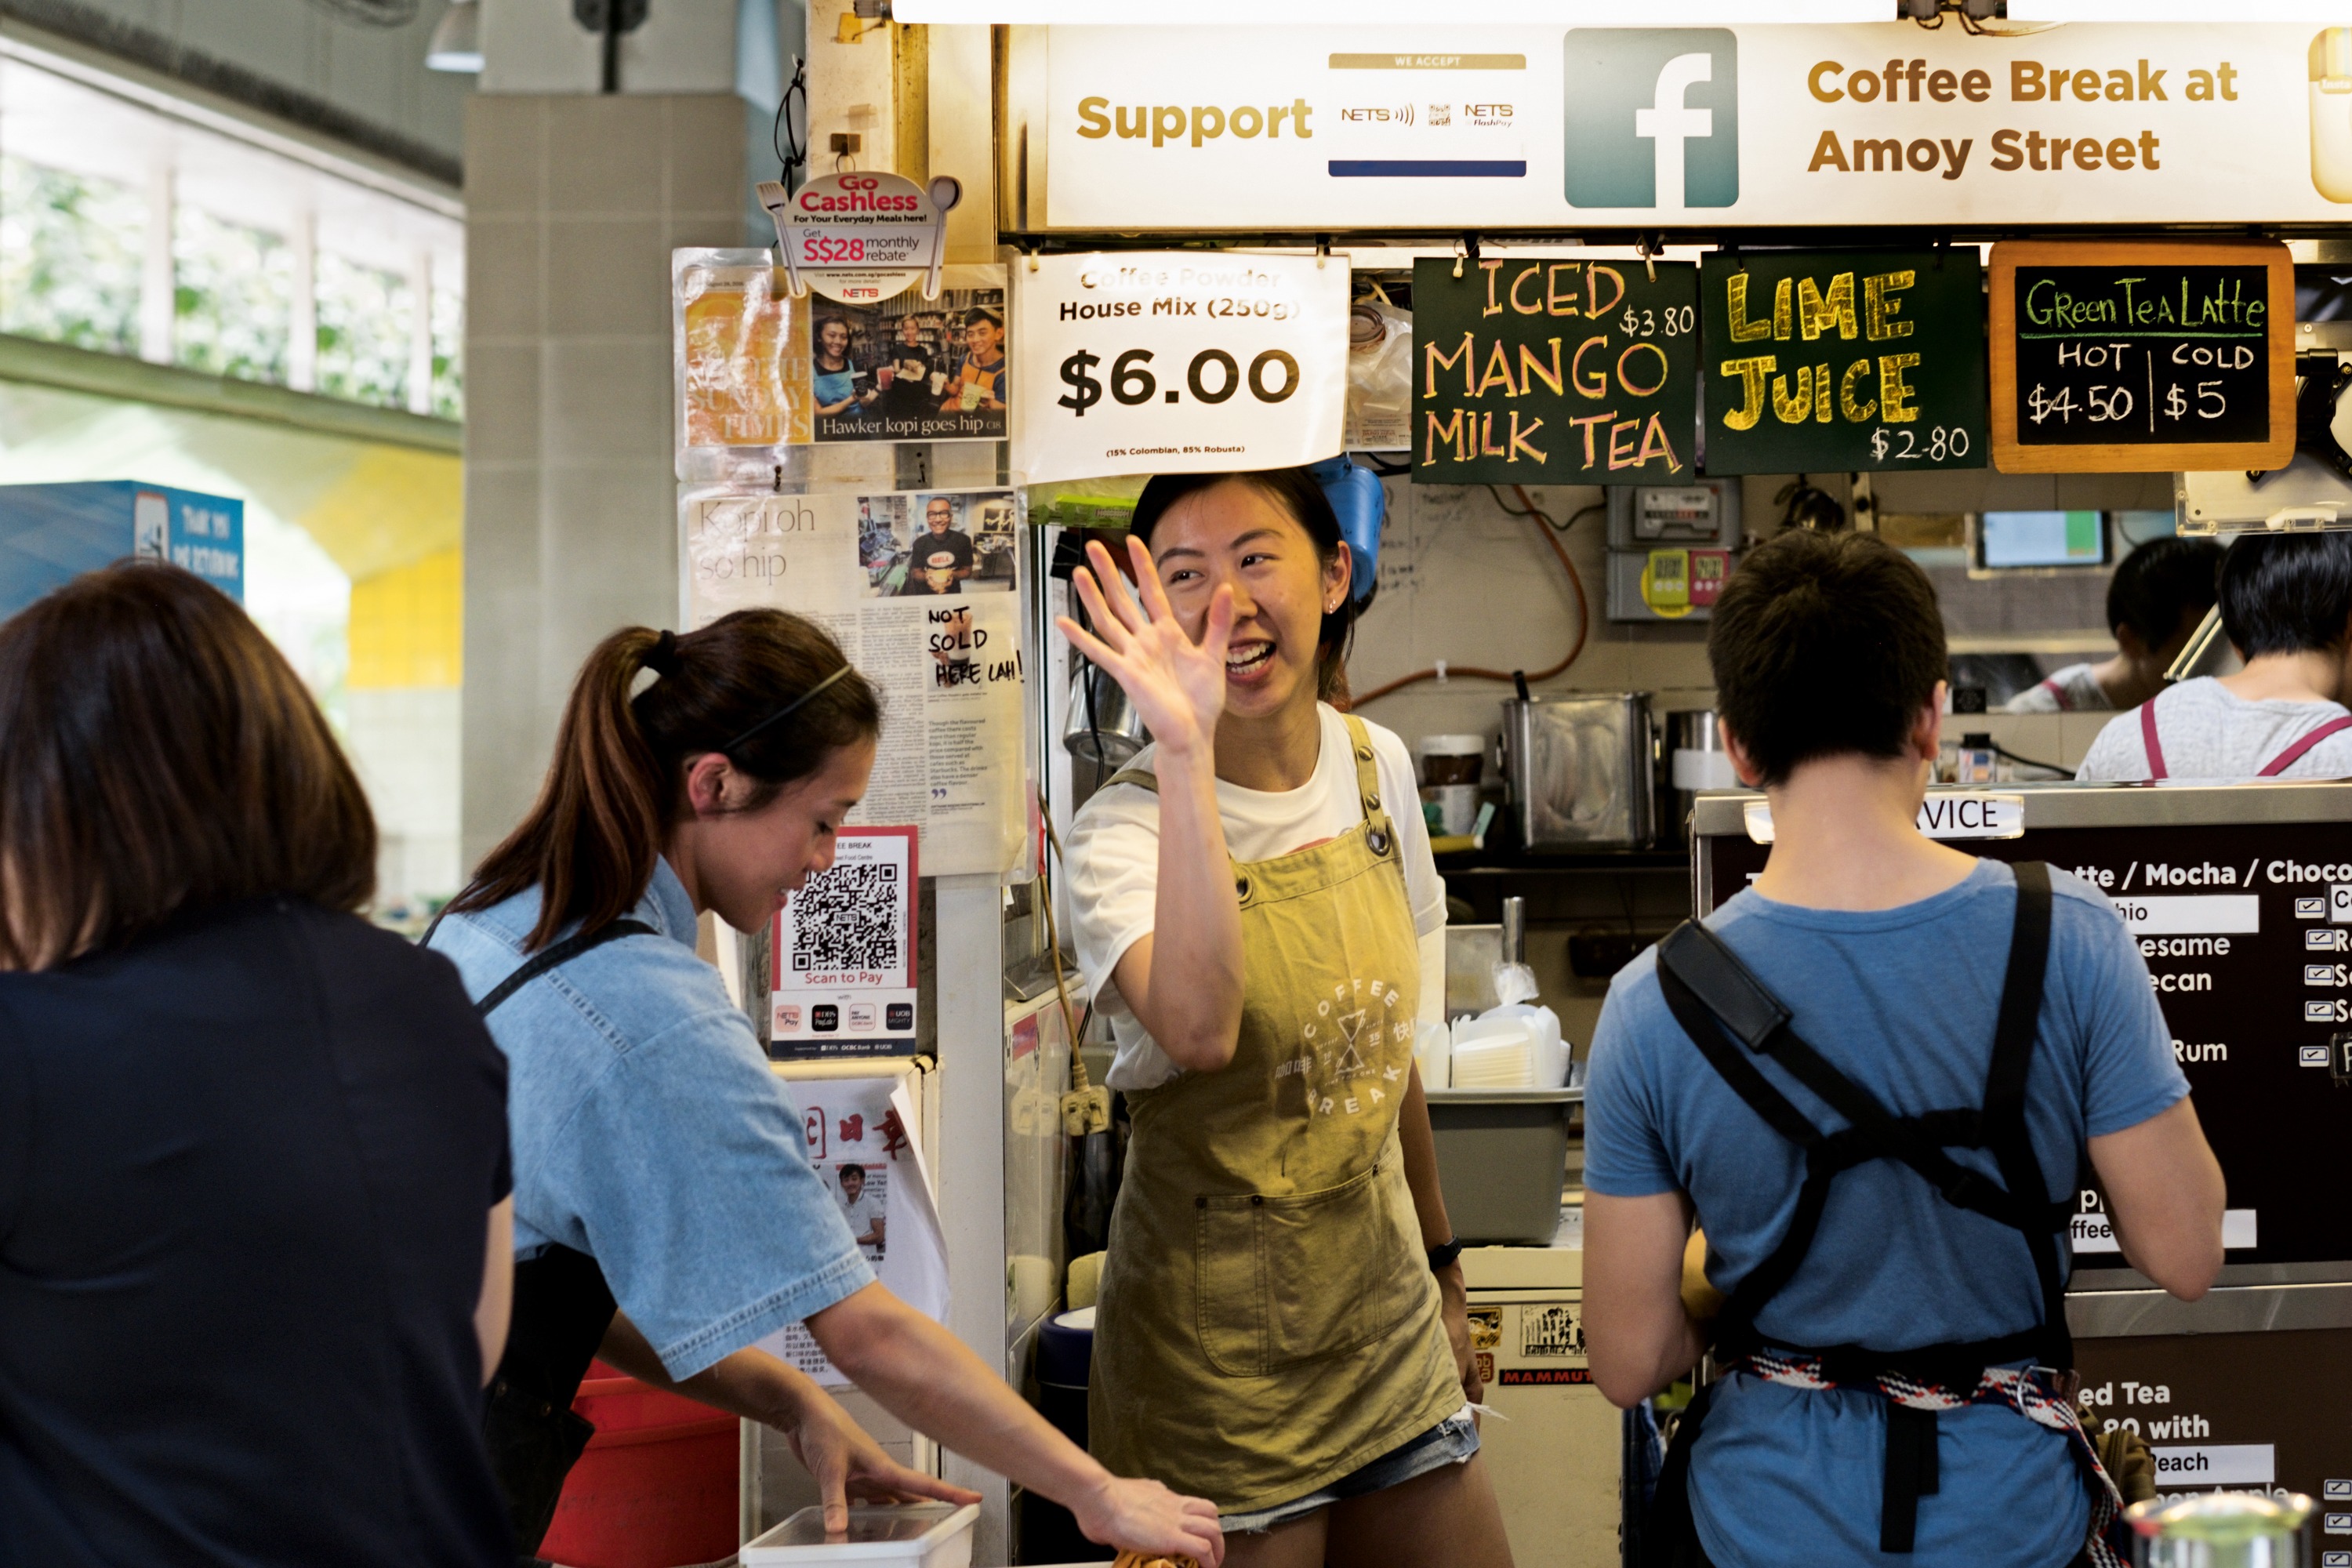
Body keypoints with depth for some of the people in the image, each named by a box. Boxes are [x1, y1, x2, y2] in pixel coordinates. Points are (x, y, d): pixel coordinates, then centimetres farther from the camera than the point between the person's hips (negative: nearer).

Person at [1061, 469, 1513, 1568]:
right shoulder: (1127, 827, -17)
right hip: (1220, 1342, -5)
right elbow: (1200, 1031, -39)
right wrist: (1186, 751, -40)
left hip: (1383, 1307, 6)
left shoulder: (1376, 768, 1)